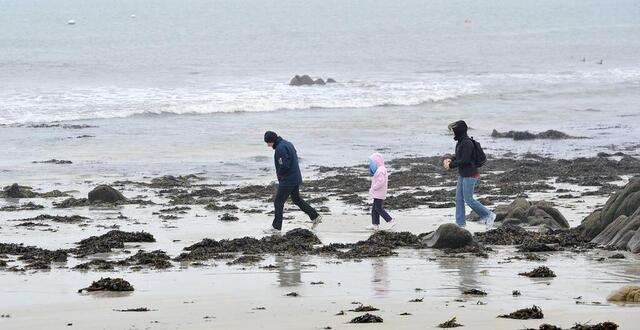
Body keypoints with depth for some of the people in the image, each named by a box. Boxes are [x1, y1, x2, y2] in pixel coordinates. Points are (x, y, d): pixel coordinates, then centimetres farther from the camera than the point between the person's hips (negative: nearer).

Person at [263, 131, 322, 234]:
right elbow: (295, 157, 18)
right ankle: (315, 216, 27)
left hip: (287, 180, -10)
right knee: (296, 199, 23)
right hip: (296, 178, 10)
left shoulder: (280, 148, -21)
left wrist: (279, 173, -5)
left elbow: (284, 165, -26)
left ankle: (276, 227, 0)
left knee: (278, 202, -2)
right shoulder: (288, 144, 10)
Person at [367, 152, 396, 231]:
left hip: (379, 194, -11)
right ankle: (375, 224, 13)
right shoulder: (381, 169, 15)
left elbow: (381, 181, -29)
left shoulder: (380, 170, -19)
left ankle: (390, 221, -6)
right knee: (374, 208, 11)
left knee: (378, 208, -8)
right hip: (377, 194, 11)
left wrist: (373, 188, -18)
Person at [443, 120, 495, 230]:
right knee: (459, 198, 9)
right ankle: (460, 223, 13)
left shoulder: (467, 143, -21)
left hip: (470, 175, -10)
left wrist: (451, 165, -15)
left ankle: (489, 215, 7)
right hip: (462, 175, 10)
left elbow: (464, 160, -23)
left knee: (468, 199, -5)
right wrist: (450, 160, 3)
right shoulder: (460, 142, 10)